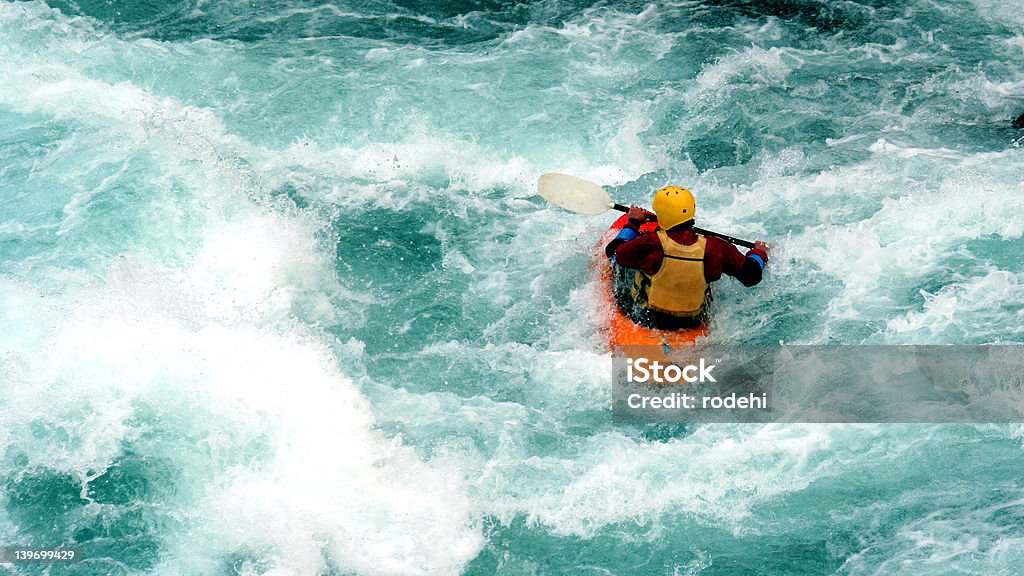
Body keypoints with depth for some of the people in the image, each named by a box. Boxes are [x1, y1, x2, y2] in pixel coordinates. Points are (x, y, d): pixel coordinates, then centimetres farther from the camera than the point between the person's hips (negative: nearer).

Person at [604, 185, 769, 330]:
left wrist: (633, 223, 9)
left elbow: (614, 251, -9)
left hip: (645, 319, -2)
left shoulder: (651, 244, -28)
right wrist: (759, 253, 14)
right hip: (692, 323, 2)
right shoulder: (713, 248, -22)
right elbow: (751, 274, -9)